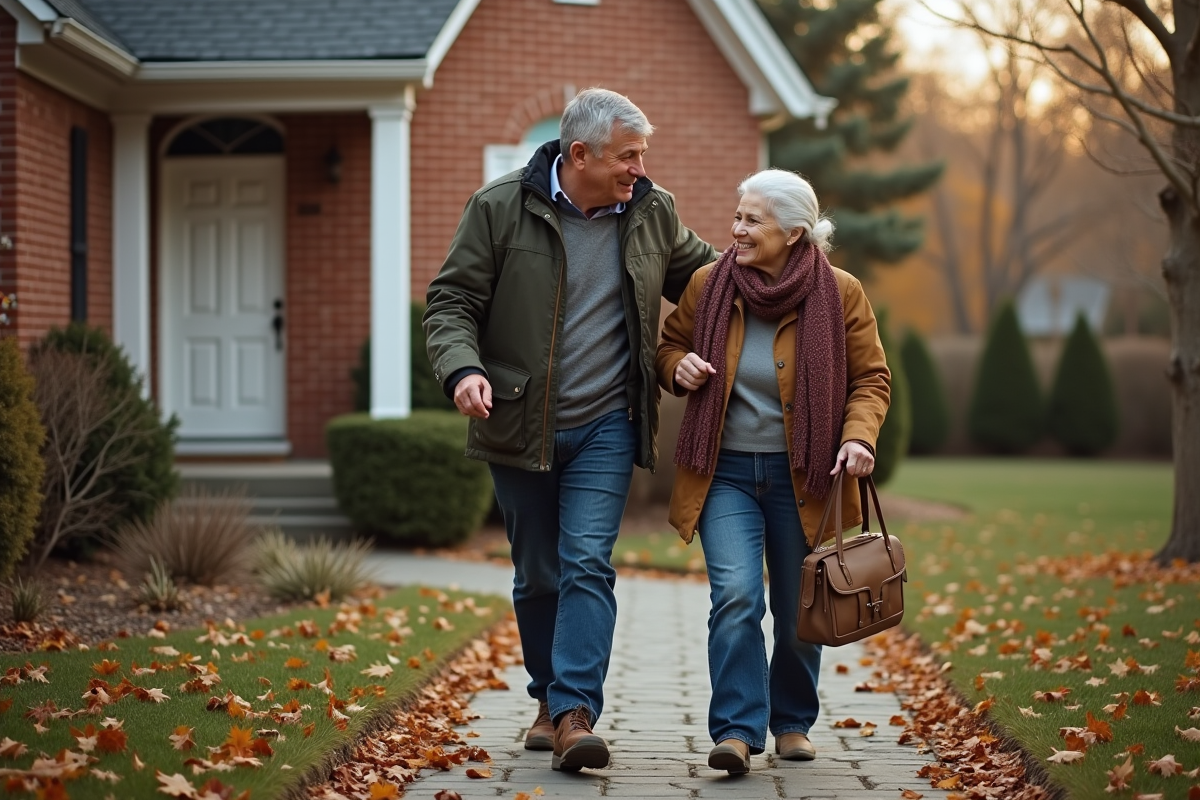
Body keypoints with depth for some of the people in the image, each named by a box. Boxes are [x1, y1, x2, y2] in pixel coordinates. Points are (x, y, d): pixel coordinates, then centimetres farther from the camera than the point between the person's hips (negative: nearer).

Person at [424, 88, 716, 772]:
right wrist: (464, 369, -24)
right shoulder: (500, 209, -8)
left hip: (606, 426, 1)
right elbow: (452, 302, -6)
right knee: (538, 576, 11)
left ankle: (575, 715, -17)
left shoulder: (653, 213, 2)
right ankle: (549, 700, 29)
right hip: (519, 426, 0)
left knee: (588, 565, -12)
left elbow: (704, 273, 21)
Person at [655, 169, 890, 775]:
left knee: (798, 611, 10)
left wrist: (858, 435, -15)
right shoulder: (707, 285, -2)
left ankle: (793, 723, 29)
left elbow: (871, 378, 2)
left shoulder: (839, 294, -6)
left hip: (802, 476, 0)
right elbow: (668, 346, 14)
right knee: (735, 597, -16)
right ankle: (736, 731, -14)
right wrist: (679, 367, -9)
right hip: (726, 472, 0)